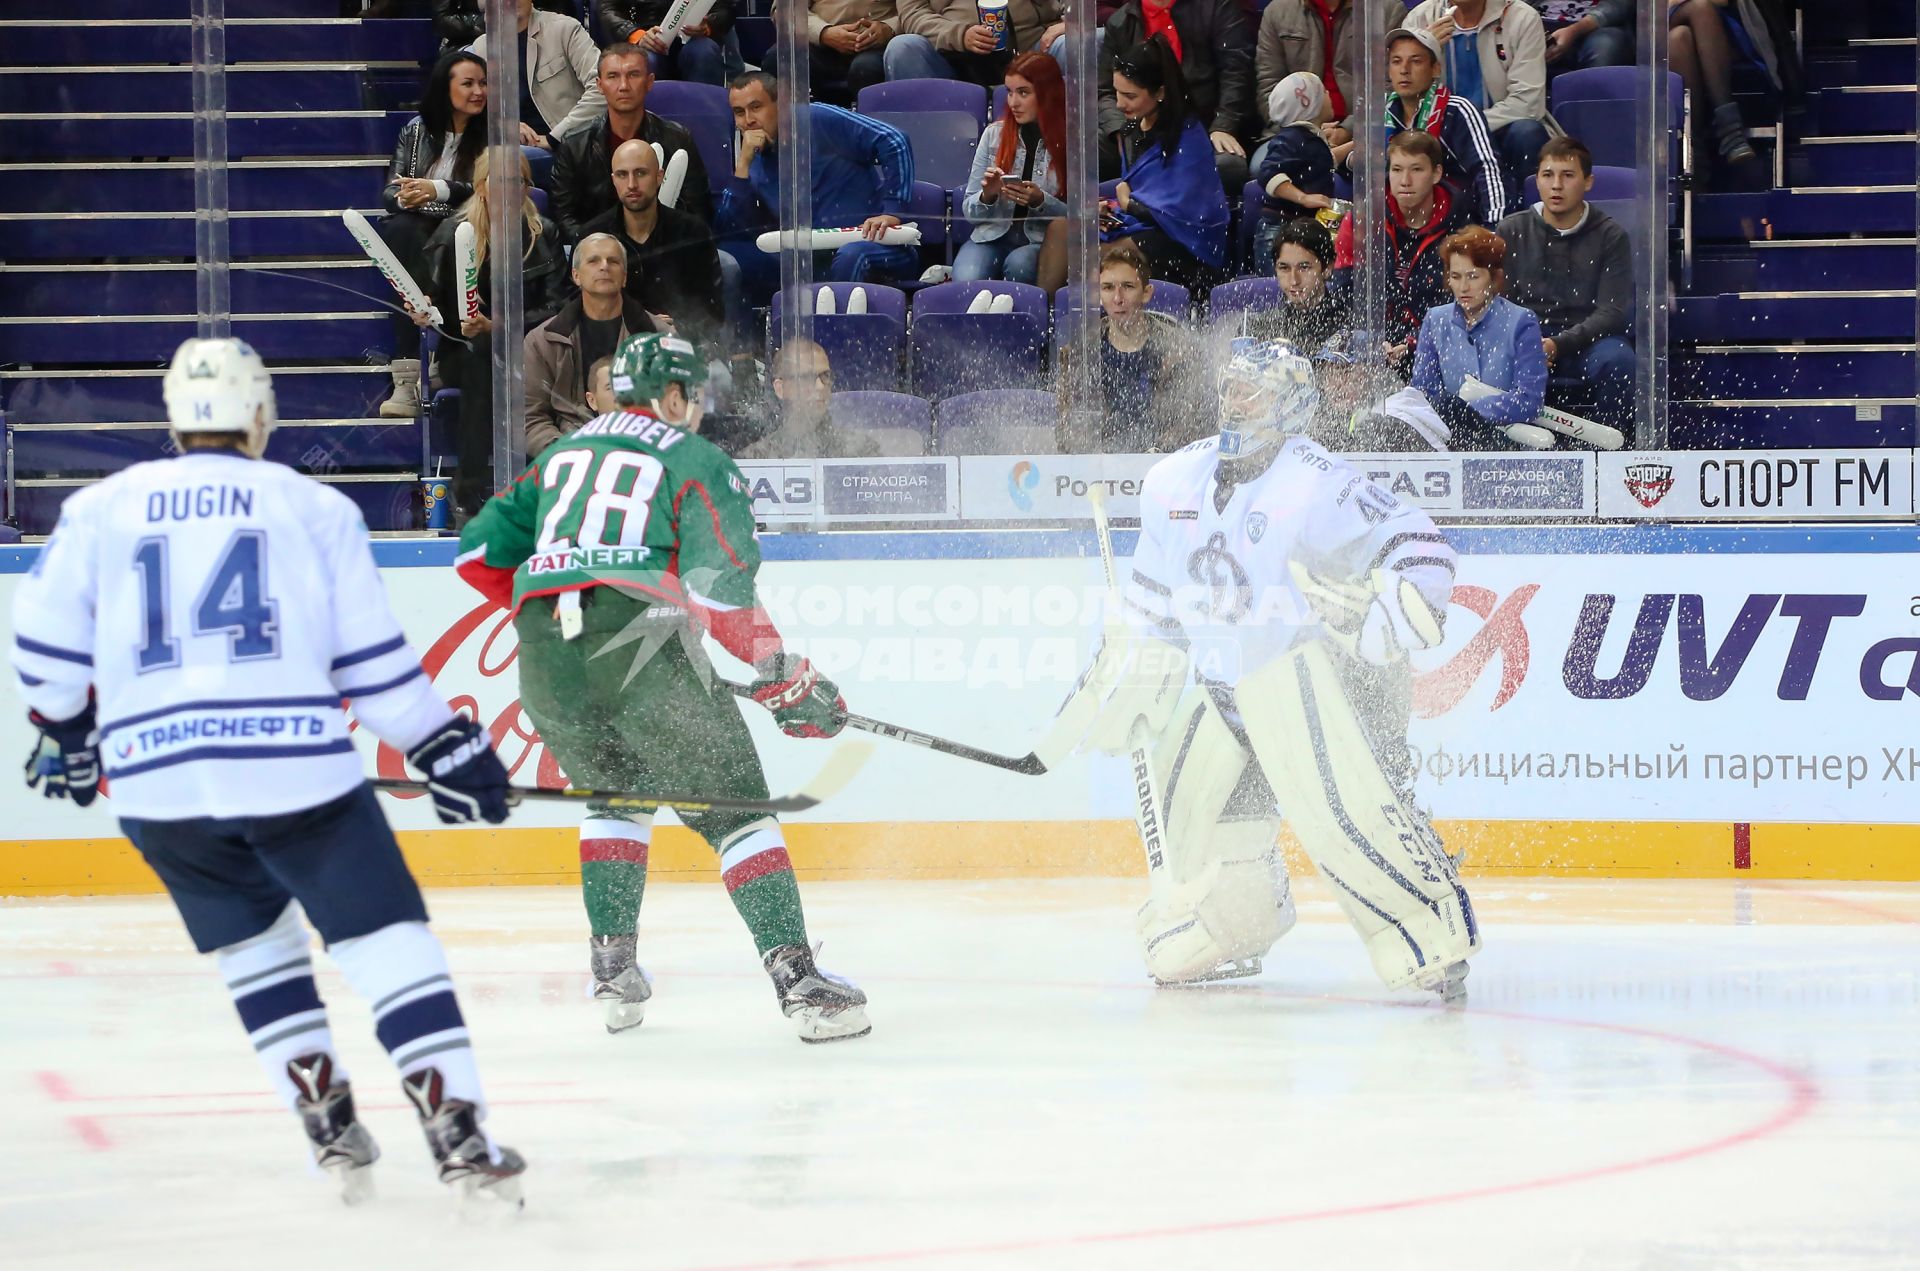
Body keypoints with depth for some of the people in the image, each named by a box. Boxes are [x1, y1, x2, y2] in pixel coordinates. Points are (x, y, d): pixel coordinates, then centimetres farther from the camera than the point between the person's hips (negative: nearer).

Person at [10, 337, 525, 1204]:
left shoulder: (101, 510, 11)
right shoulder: (313, 509, 6)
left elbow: (46, 642, 12)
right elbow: (373, 660, 5)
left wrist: (66, 732, 30)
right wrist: (448, 750, 14)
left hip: (158, 781, 3)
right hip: (295, 770, -3)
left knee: (255, 946, 23)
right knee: (387, 942, 2)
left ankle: (329, 1127, 15)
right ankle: (458, 1139, -9)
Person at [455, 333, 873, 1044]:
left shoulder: (562, 456, 25)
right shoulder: (698, 461, 7)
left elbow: (480, 553, 25)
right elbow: (721, 586, -7)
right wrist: (784, 677, 0)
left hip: (546, 663, 5)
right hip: (641, 647, -5)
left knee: (616, 793, 29)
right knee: (734, 808, 1)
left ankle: (614, 965, 20)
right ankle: (795, 976, -11)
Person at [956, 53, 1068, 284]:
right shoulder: (995, 134, 7)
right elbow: (969, 211, 9)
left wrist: (1041, 201, -20)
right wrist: (987, 196, -13)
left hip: (1043, 241, -1)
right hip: (993, 236, 1)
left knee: (1019, 264, -35)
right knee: (967, 280, -32)